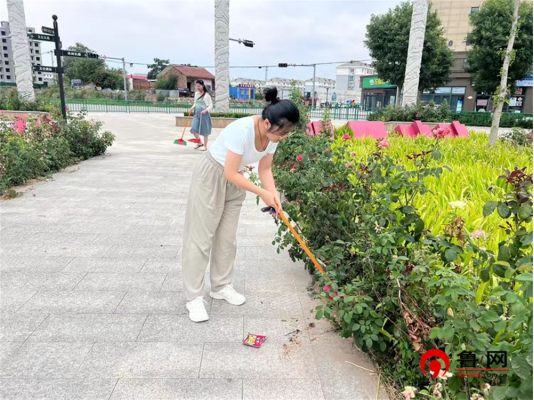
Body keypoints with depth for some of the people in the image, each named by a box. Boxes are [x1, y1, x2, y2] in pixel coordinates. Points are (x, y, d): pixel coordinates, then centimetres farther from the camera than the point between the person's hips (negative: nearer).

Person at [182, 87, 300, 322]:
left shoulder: (272, 136, -11)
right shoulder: (242, 130, -34)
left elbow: (265, 169, -1)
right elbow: (230, 173, -30)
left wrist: (274, 195, -16)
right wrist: (262, 193, -24)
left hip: (234, 181, 7)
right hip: (211, 177, -7)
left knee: (227, 238, 12)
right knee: (201, 238, -2)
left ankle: (221, 287, 27)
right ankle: (194, 297, 8)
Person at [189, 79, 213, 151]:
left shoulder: (206, 95, -9)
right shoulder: (196, 93, 10)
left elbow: (211, 105, -8)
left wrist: (205, 110, -24)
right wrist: (192, 108, 4)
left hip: (204, 115, -6)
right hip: (197, 114, 6)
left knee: (204, 131, 3)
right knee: (194, 129, -2)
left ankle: (205, 146, 16)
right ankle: (200, 143, 17)